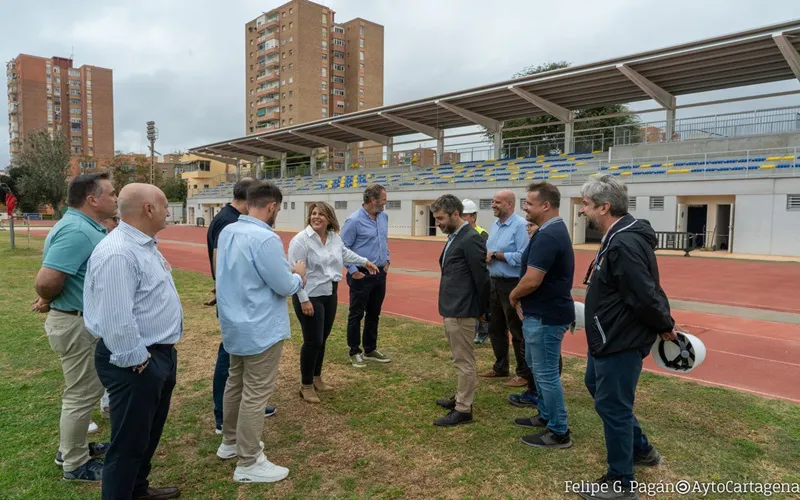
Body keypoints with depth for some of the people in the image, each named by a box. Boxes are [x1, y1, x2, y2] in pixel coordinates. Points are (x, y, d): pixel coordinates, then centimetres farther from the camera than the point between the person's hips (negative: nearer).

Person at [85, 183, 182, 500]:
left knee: (150, 432, 25)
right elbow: (116, 321, -28)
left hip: (161, 354, 11)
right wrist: (138, 361, -19)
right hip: (137, 363, -10)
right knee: (129, 441, 6)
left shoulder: (145, 245, 9)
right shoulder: (117, 253, -25)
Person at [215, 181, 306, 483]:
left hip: (234, 324, 9)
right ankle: (248, 464, 14)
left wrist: (286, 272, 11)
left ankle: (230, 442, 38)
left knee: (235, 384, 22)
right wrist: (298, 274, 1)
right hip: (260, 329, -9)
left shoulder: (227, 232, 3)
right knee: (256, 394, 2)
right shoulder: (265, 238, -25)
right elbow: (285, 287, -20)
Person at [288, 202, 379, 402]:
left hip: (330, 295, 7)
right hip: (310, 297, -7)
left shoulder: (335, 237, 4)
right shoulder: (301, 240, -18)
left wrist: (365, 262, 33)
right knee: (313, 341, -3)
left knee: (322, 339, 15)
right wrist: (304, 300, -22)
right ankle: (306, 385, 13)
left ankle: (317, 378, 32)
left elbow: (345, 253, 25)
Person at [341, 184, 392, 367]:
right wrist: (353, 270, -15)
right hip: (362, 275, -7)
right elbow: (343, 248, -13)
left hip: (380, 274, 7)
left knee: (374, 314, 16)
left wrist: (386, 260, 12)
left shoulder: (384, 217, 6)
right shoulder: (355, 220, -16)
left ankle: (370, 350, 28)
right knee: (356, 315, 5)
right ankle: (355, 352, 18)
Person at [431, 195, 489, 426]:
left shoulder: (470, 239, -17)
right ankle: (461, 398, 33)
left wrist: (482, 310, -6)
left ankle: (463, 410, 13)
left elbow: (481, 277, -16)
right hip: (451, 309, 9)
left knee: (464, 361, 2)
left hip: (461, 311, -9)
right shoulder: (454, 237, 12)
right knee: (461, 360, 20)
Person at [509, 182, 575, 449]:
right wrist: (520, 297, 6)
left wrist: (513, 296, -8)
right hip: (544, 312, 11)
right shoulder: (553, 230, 11)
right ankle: (546, 416, 37)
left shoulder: (548, 236, -23)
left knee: (546, 373, 2)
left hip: (546, 316, -11)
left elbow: (531, 280, -28)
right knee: (537, 365, 22)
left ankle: (559, 432, 16)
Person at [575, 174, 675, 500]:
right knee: (597, 387, 25)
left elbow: (645, 296, -27)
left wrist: (665, 327, -11)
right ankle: (641, 449, 43)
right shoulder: (617, 237, 7)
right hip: (609, 337, 11)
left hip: (621, 342, -11)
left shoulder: (625, 244, -27)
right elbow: (644, 293, 14)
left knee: (612, 406, 3)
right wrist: (663, 325, 15)